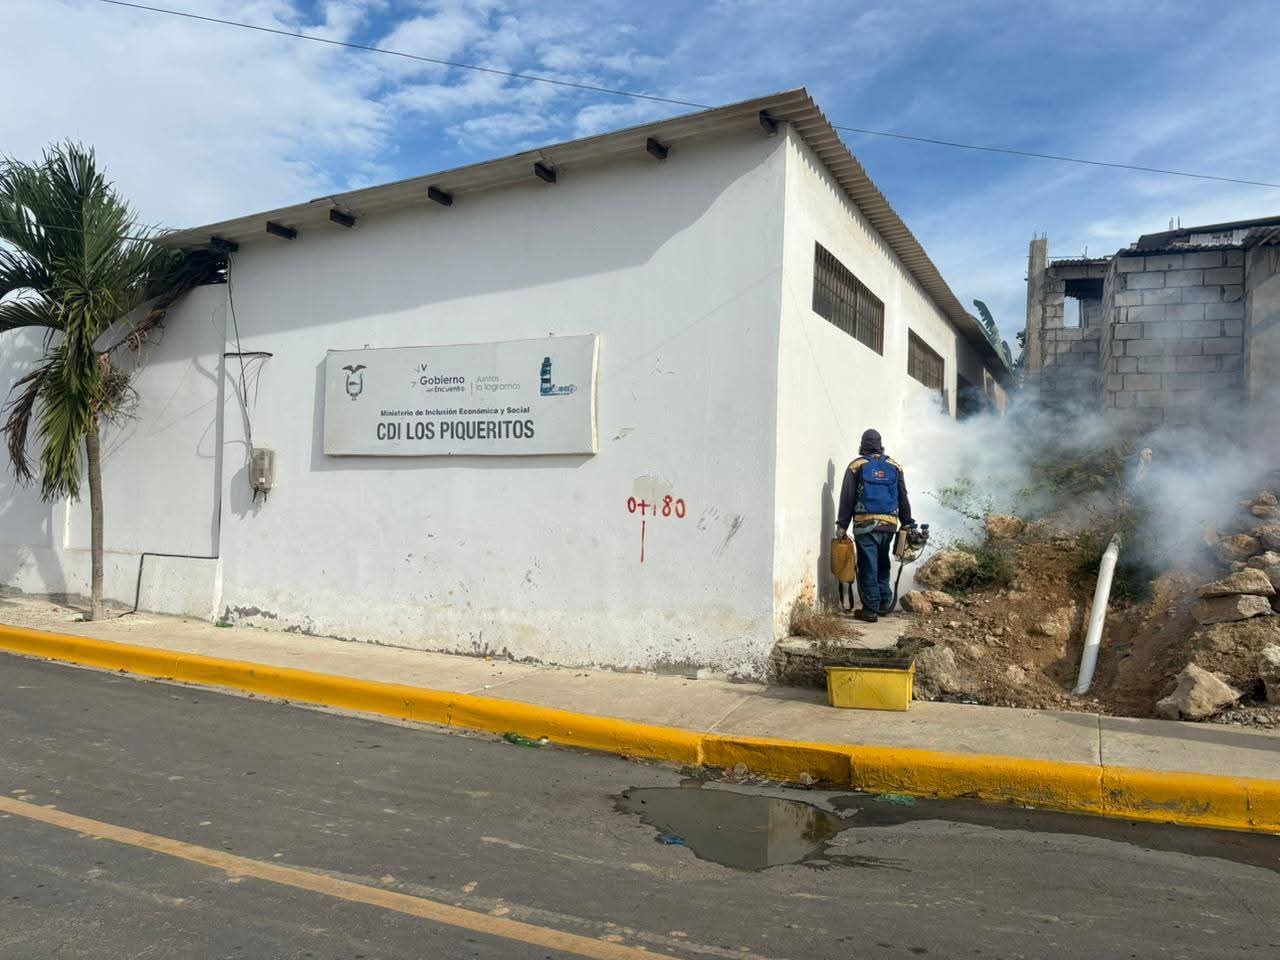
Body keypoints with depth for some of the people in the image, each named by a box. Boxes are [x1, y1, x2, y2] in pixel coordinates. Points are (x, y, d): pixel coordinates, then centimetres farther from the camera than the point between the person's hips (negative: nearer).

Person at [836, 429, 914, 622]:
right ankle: (885, 601, 20)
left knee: (868, 567, 0)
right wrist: (908, 524, 20)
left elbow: (847, 499, -2)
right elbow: (903, 499, 14)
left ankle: (871, 608, 1)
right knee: (883, 565, 20)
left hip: (865, 524, -3)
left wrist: (842, 525, 2)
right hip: (890, 524, 4)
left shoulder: (856, 466, 0)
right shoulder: (895, 467, 11)